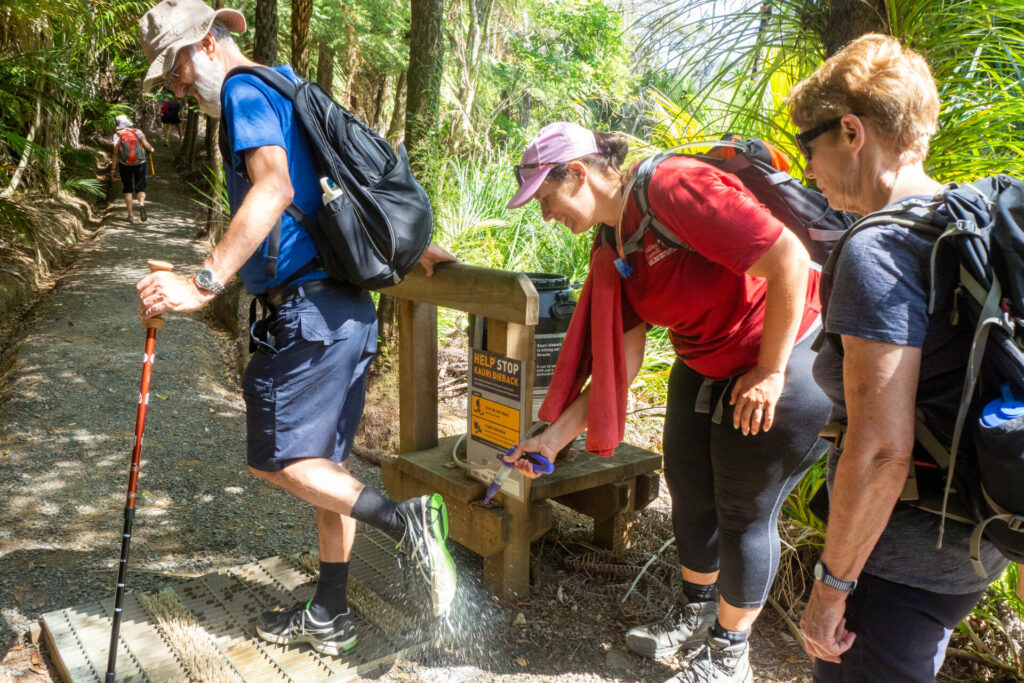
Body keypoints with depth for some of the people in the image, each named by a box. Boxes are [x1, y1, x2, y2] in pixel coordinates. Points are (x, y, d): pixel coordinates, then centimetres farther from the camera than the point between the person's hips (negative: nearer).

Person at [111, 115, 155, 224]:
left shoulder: (117, 135, -4)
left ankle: (131, 215, 10)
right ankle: (141, 204, -25)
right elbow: (146, 145, -11)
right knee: (140, 188, 8)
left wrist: (113, 169, -2)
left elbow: (115, 153, -7)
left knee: (128, 190, 12)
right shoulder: (138, 132, -2)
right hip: (140, 164, 0)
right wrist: (151, 149, 12)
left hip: (125, 165, 0)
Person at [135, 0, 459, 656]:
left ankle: (402, 517, -11)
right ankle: (330, 616, 23)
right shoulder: (288, 90, 24)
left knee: (275, 460, -2)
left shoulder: (246, 90, -5)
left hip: (306, 312, -10)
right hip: (350, 310, 10)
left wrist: (203, 284, -30)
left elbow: (273, 189, -24)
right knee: (324, 462, 13)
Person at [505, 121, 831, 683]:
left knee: (744, 513, 4)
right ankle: (696, 612, 44)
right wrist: (554, 437, 0)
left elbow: (789, 260, -27)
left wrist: (770, 371, -20)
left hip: (782, 361, -8)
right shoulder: (612, 250, 2)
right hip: (702, 370, 8)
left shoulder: (675, 187, -25)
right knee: (688, 489, 17)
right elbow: (621, 363, 2)